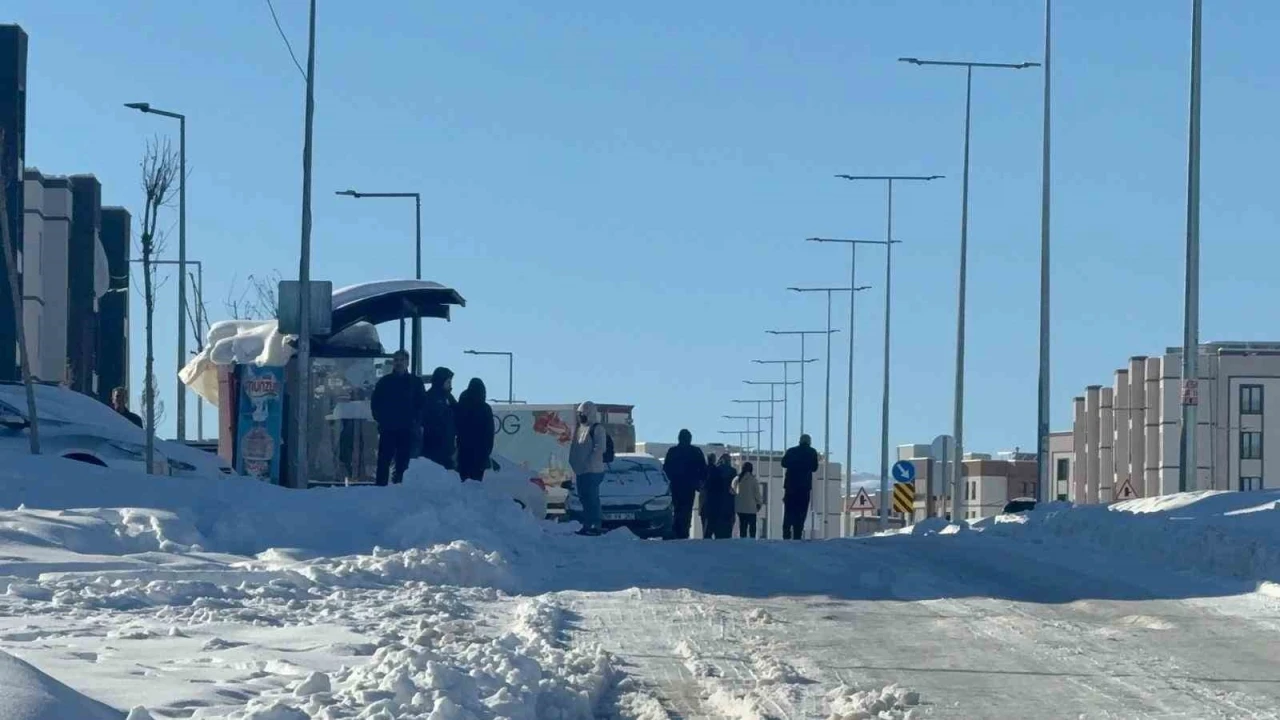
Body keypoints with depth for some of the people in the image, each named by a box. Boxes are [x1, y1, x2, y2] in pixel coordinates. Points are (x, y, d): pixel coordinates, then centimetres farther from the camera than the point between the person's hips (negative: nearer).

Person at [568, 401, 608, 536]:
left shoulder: (597, 429, -7)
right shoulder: (580, 428, 19)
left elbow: (599, 448, -16)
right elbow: (576, 448, 21)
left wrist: (589, 463, -20)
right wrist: (575, 465, 11)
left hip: (593, 471, -9)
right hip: (581, 471, 9)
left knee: (592, 498, -11)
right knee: (584, 498, 10)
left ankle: (595, 526, -11)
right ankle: (587, 525, 14)